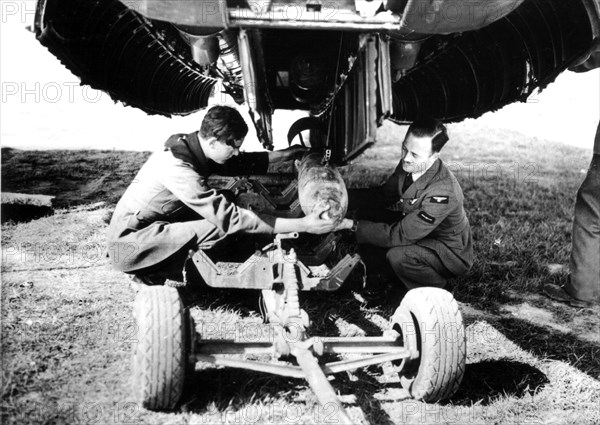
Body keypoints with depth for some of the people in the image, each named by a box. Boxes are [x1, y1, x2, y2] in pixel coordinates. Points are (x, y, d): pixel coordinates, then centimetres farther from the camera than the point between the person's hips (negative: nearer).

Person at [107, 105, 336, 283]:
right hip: (129, 244, -9)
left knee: (225, 199, 4)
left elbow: (240, 163, 15)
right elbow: (231, 218, -32)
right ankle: (154, 274, -4)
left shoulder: (189, 145, -3)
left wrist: (286, 154, 7)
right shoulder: (179, 169, -30)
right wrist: (302, 225, -32)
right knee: (219, 227, -25)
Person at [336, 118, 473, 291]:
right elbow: (383, 195, 1)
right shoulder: (408, 165, -13)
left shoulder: (442, 191, -36)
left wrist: (352, 225, -31)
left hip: (451, 252, -8)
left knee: (398, 256, -34)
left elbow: (400, 236, -34)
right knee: (367, 213, -2)